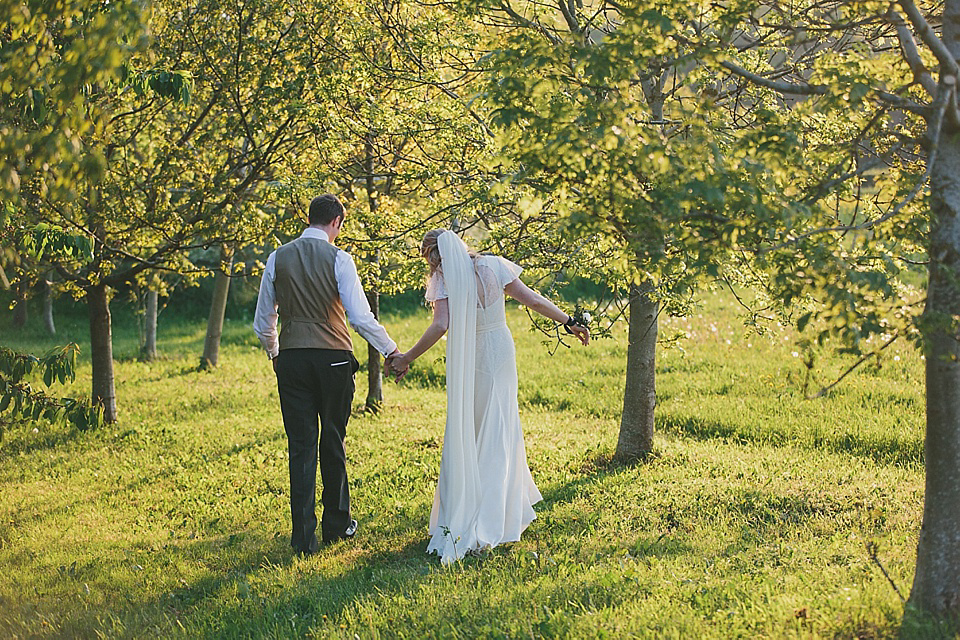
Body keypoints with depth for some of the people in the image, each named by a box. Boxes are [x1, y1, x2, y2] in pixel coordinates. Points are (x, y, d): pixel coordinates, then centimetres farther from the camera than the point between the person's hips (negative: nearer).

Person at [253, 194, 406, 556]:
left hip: (291, 360, 2)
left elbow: (263, 322, 10)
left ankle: (304, 537, 1)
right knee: (333, 443, 13)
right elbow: (361, 317, -12)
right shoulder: (338, 258, -6)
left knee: (301, 447, 3)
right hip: (333, 359, -2)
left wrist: (274, 353, 27)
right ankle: (336, 524, 24)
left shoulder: (278, 259, 4)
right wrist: (391, 351, 0)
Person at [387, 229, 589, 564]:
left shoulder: (445, 280, -13)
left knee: (465, 433, 7)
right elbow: (531, 299, -1)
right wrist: (568, 321, 6)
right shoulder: (492, 266, 0)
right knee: (499, 431, 12)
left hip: (468, 361, -4)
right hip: (501, 351, 4)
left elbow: (441, 325, -26)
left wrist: (407, 358, -23)